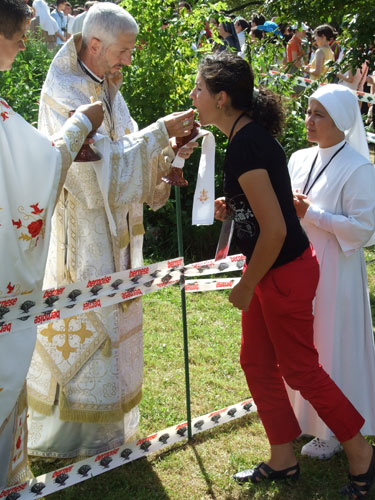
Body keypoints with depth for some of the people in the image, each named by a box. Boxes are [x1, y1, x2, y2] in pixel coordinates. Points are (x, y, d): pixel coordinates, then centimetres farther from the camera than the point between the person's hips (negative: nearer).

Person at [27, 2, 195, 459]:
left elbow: (127, 155, 9)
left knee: (111, 324, 16)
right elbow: (102, 162, -23)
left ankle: (106, 417, 32)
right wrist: (160, 132, -20)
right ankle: (65, 431, 17)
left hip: (112, 236, 9)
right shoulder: (62, 93, -16)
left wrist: (171, 151, -8)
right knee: (80, 327, 1)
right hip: (80, 239, -8)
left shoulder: (107, 90, 10)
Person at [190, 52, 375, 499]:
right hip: (272, 270, 10)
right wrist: (230, 206, 4)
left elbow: (274, 230, -27)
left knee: (299, 368, 5)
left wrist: (246, 288, -15)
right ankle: (283, 461, 30)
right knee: (256, 362, 15)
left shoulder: (245, 146, -25)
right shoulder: (249, 134, 5)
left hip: (285, 272, -10)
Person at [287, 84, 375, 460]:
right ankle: (305, 417, 34)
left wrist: (311, 213, -21)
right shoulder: (299, 160, 6)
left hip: (334, 273, -7)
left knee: (331, 348, 3)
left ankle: (336, 431, 20)